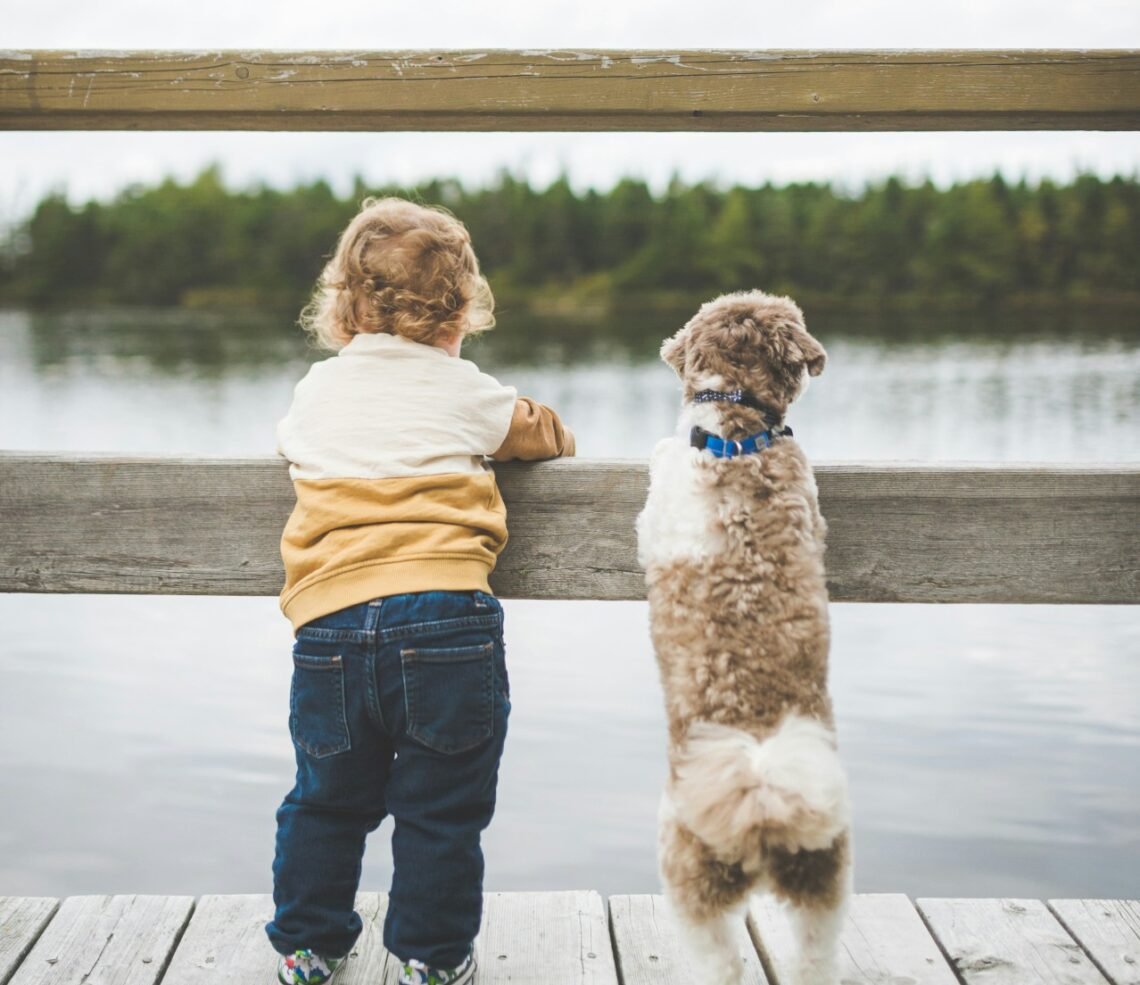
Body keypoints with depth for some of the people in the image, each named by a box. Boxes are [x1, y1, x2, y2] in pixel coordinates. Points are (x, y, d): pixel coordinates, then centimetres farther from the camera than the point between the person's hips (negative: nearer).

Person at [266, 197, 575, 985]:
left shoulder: (316, 390, 14)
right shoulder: (463, 390, 6)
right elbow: (548, 433, 19)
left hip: (329, 627, 4)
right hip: (445, 617, -3)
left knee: (327, 801, 19)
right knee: (442, 809, 9)